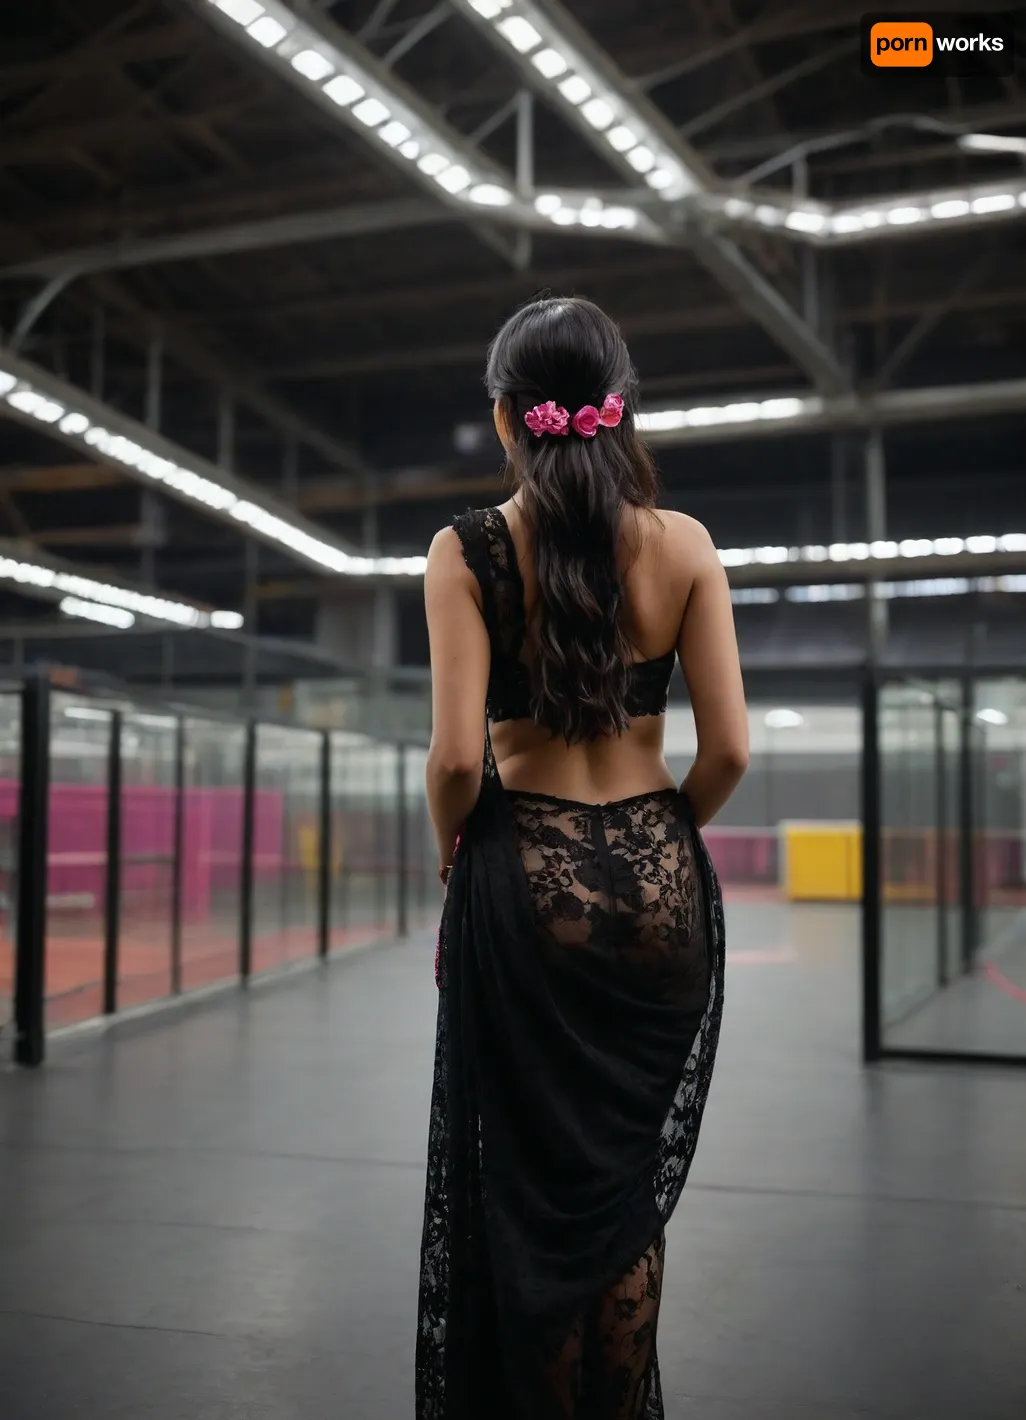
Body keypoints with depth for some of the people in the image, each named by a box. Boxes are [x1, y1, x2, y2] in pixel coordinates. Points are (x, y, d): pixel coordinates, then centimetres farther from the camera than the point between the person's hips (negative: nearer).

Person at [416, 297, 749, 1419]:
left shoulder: (469, 550, -8)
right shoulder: (683, 545, -2)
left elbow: (458, 754, -14)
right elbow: (728, 749, -4)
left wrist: (452, 854, 4)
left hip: (527, 881, -2)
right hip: (662, 886, 3)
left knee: (525, 1199, 13)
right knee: (632, 1199, 17)